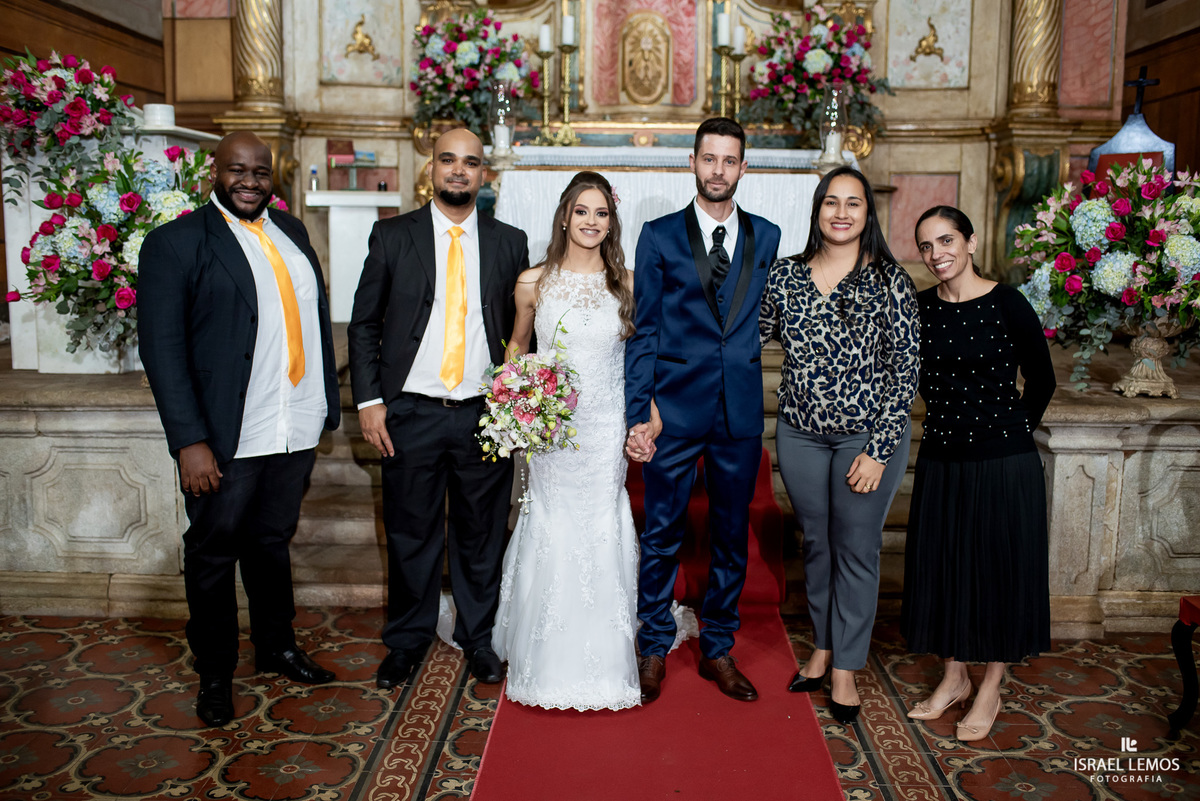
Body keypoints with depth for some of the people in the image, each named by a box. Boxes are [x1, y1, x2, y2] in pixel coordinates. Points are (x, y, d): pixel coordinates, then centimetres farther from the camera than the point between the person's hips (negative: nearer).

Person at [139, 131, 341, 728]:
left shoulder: (291, 232, 11)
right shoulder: (176, 242, -7)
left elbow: (316, 316, 13)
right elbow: (161, 347, -12)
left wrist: (325, 406, 10)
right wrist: (189, 440, -18)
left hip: (295, 430, 5)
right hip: (226, 438, -4)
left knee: (273, 541, 19)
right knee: (214, 553, 10)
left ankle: (277, 647, 38)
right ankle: (214, 672, 28)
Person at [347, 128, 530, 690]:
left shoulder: (509, 243, 7)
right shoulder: (392, 237, 4)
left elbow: (521, 328, 9)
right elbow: (363, 325, 4)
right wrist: (368, 400, -4)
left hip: (484, 415, 1)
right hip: (410, 414, 0)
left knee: (481, 536, 10)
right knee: (410, 535, 9)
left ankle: (478, 638, 29)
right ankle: (407, 640, 29)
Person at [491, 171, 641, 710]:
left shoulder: (627, 283, 2)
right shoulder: (533, 283, 2)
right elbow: (516, 345, 16)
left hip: (607, 428, 0)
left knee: (602, 534, 3)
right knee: (551, 536, 3)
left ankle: (603, 662, 20)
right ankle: (548, 663, 22)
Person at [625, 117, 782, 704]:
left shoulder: (767, 237, 8)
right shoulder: (659, 236, 1)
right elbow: (642, 331, -2)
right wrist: (638, 414, -8)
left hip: (741, 412, 2)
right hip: (674, 409, -2)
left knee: (732, 535, 12)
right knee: (661, 535, 7)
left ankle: (718, 650, 29)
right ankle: (654, 649, 26)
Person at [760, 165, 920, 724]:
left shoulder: (889, 281, -9)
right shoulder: (786, 274, 1)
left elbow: (904, 370, -9)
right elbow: (754, 332, 17)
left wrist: (879, 450, -13)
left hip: (868, 435, -3)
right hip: (800, 432, 3)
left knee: (856, 548, 7)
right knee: (815, 542, 15)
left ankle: (846, 667, 24)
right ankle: (822, 646, 35)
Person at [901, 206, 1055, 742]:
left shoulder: (1008, 305, -10)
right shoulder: (920, 307, 1)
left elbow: (1041, 381, 0)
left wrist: (1009, 431, 3)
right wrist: (952, 419, 9)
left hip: (1002, 461, -4)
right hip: (940, 459, 4)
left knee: (999, 569, 7)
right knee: (942, 566, 12)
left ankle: (990, 688, 24)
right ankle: (954, 677, 31)